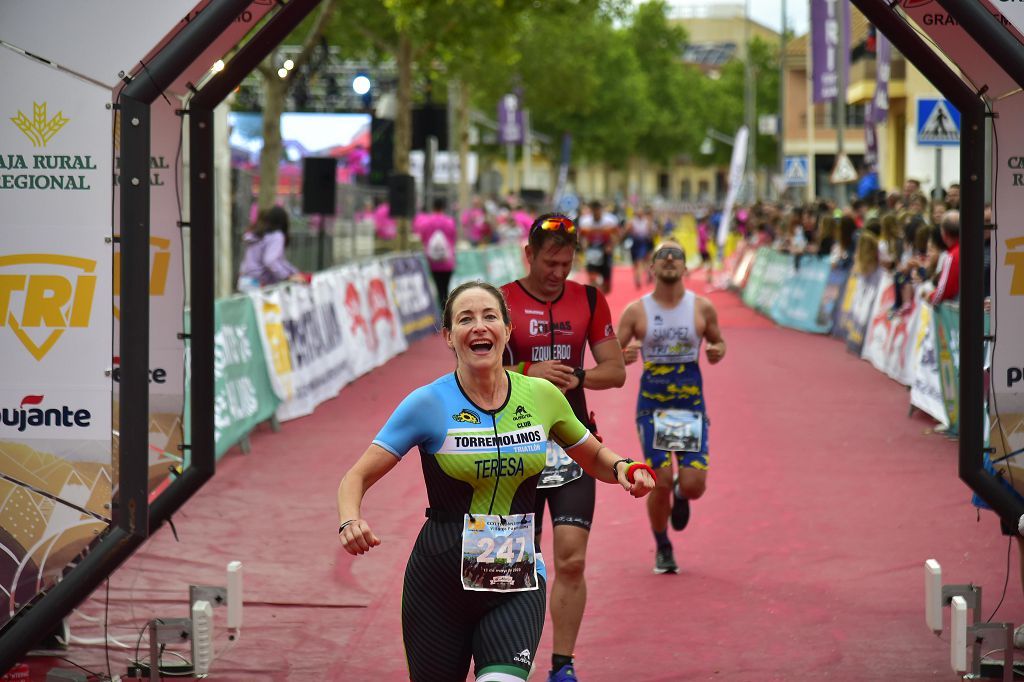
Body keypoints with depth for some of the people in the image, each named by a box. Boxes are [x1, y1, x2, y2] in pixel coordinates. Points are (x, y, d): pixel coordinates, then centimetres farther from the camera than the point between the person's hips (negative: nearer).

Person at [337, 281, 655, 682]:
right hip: (440, 580, 0)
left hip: (519, 578, 1)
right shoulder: (428, 404, -7)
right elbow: (358, 476, -6)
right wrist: (350, 521, -27)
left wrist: (622, 468, -5)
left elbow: (594, 457, 18)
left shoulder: (542, 396, 1)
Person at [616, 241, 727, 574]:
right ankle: (662, 548, 20)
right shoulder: (636, 311, -2)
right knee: (660, 482, -5)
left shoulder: (702, 308, 1)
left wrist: (717, 352, -8)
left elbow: (718, 342, 16)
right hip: (651, 405, -1)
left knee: (694, 484, -9)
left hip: (691, 404, 1)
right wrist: (623, 357, -22)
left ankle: (681, 495, 31)